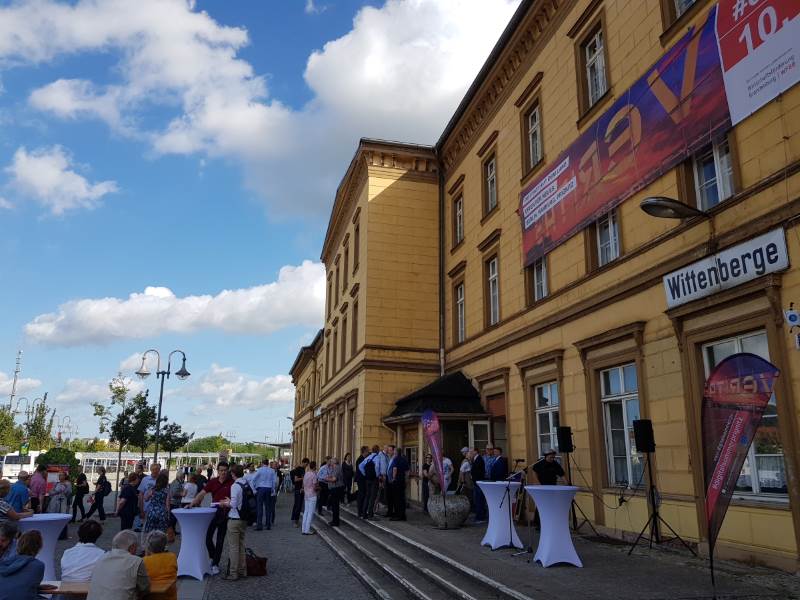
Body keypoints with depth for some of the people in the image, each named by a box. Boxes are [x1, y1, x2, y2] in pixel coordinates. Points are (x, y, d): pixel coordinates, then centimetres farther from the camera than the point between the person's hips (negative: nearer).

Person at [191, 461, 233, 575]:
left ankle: (215, 564, 14)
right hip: (213, 512, 3)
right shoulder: (213, 482, 2)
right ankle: (213, 557, 26)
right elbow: (202, 493, -1)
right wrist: (192, 503, -12)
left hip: (225, 513, -3)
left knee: (220, 539, 4)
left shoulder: (231, 482, -6)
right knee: (207, 536, 1)